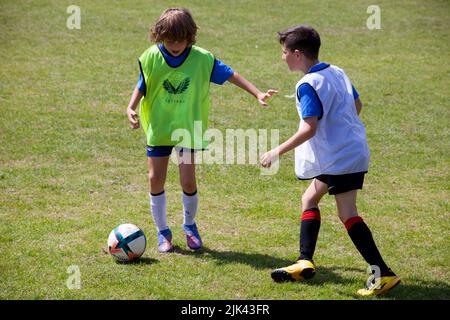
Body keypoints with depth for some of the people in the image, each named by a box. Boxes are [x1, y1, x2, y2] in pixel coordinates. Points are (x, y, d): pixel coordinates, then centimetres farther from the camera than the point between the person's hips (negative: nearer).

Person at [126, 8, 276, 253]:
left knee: (188, 182, -6)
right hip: (158, 127, 1)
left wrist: (258, 94, -10)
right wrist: (131, 108, -15)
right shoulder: (151, 57, -10)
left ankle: (189, 226, 22)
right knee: (156, 180, 1)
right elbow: (142, 86, 2)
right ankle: (162, 232, 19)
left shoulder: (202, 58, -11)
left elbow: (230, 75, -5)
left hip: (188, 129, -1)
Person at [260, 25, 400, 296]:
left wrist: (278, 151, -14)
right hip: (353, 148, 10)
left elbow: (309, 128, -20)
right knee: (309, 199, 18)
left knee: (348, 213, -9)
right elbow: (357, 105, 21)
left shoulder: (308, 85, -15)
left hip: (339, 157, -10)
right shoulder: (337, 72, 10)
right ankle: (305, 263, 17)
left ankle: (383, 274, -12)